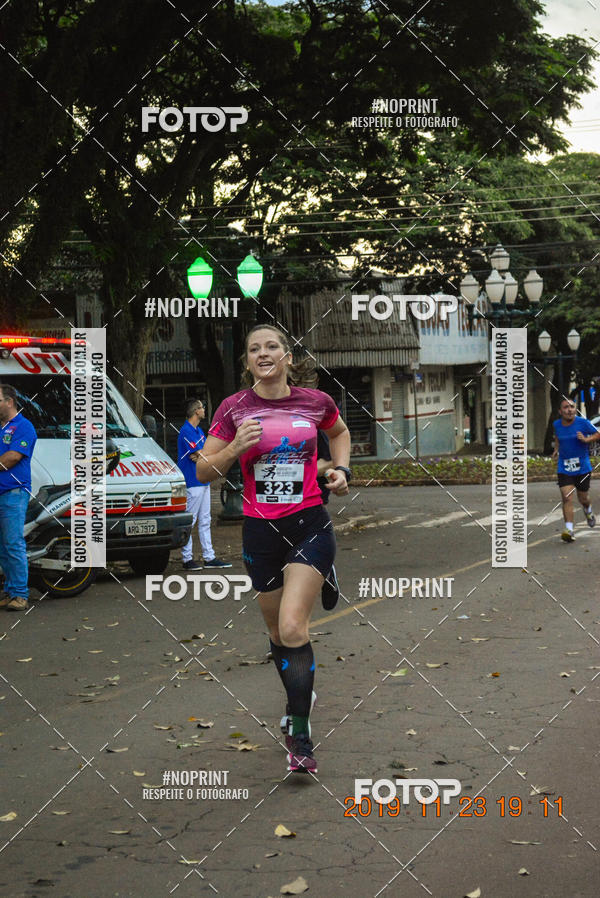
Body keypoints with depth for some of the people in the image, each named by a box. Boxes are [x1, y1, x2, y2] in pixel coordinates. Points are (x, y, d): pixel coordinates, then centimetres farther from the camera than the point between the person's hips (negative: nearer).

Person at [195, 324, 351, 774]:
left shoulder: (316, 401, 0)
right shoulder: (234, 408, -2)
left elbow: (340, 432, 24)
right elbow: (203, 471, 0)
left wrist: (341, 470, 7)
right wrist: (235, 447, -17)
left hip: (310, 525, -2)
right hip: (260, 531, 2)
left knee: (292, 627, -17)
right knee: (278, 631, 14)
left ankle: (300, 736, -9)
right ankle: (300, 698, 42)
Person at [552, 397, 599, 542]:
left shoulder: (583, 423, -9)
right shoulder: (557, 424, 0)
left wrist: (586, 439, -16)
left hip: (583, 467, -1)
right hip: (564, 468, 1)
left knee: (583, 499, 12)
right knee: (567, 499, -14)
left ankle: (588, 511, 50)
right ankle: (569, 530, -16)